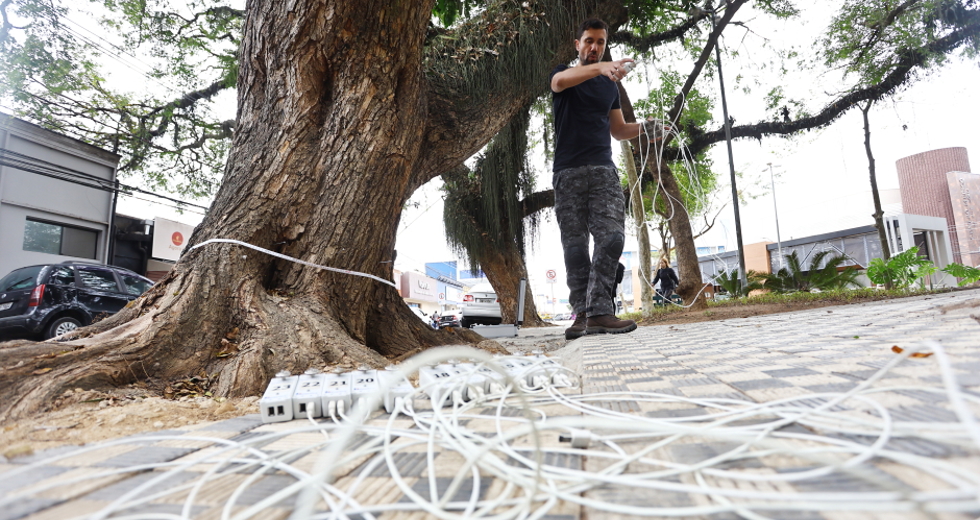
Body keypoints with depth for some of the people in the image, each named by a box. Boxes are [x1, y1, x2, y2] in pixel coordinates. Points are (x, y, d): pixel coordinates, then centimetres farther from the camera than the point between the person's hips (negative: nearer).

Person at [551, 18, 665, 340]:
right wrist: (599, 68, -34)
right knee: (575, 246, -5)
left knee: (612, 236, -15)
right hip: (568, 172, -3)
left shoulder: (610, 86, 25)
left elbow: (617, 130, 25)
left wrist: (642, 128, 3)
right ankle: (583, 314, -2)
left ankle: (598, 311, -16)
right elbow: (561, 80, -15)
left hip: (603, 170, 3)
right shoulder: (562, 74, 11)